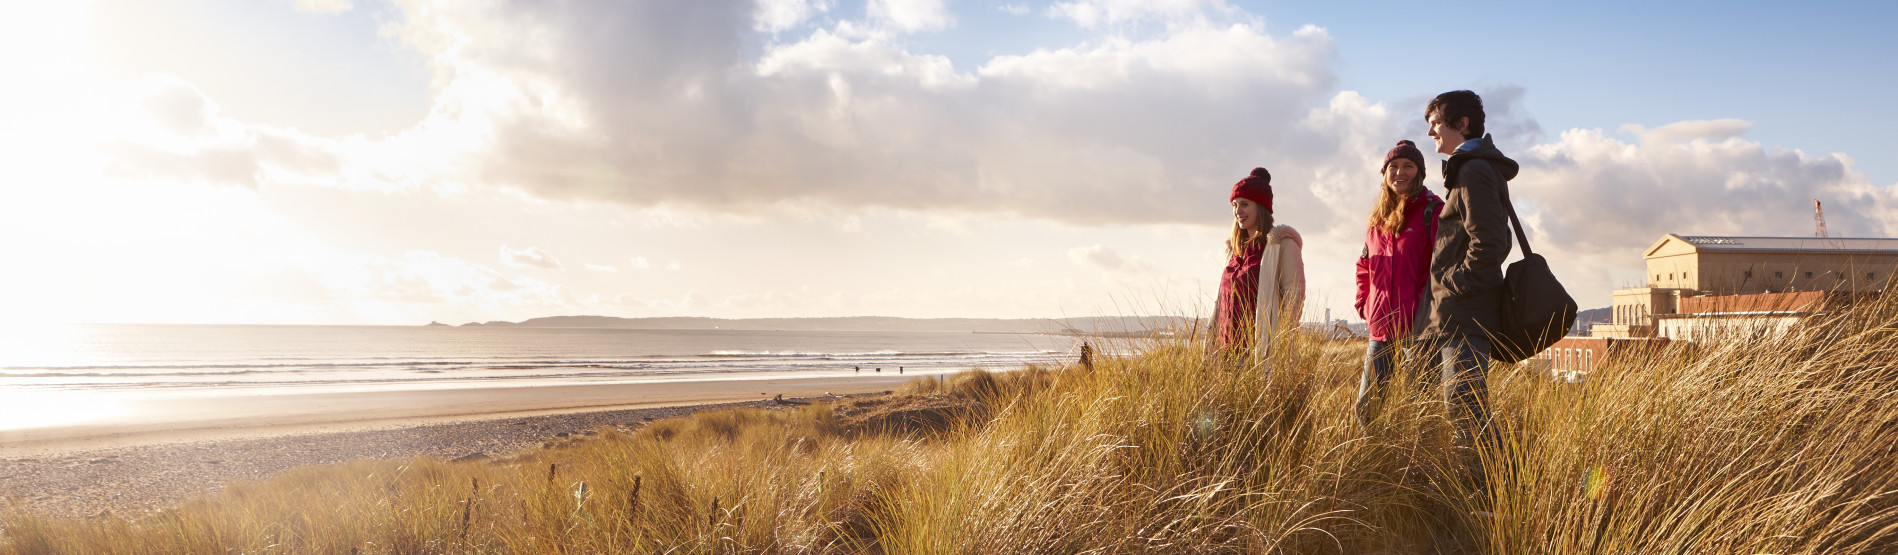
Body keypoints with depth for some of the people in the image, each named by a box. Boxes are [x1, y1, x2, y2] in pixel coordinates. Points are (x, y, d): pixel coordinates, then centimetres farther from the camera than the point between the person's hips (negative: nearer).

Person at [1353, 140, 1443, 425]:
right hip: (1381, 331, 7)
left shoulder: (1432, 211, -3)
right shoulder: (1377, 218, 17)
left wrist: (1427, 312, -14)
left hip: (1417, 329, -6)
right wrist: (1364, 305, 16)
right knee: (1365, 408, 6)